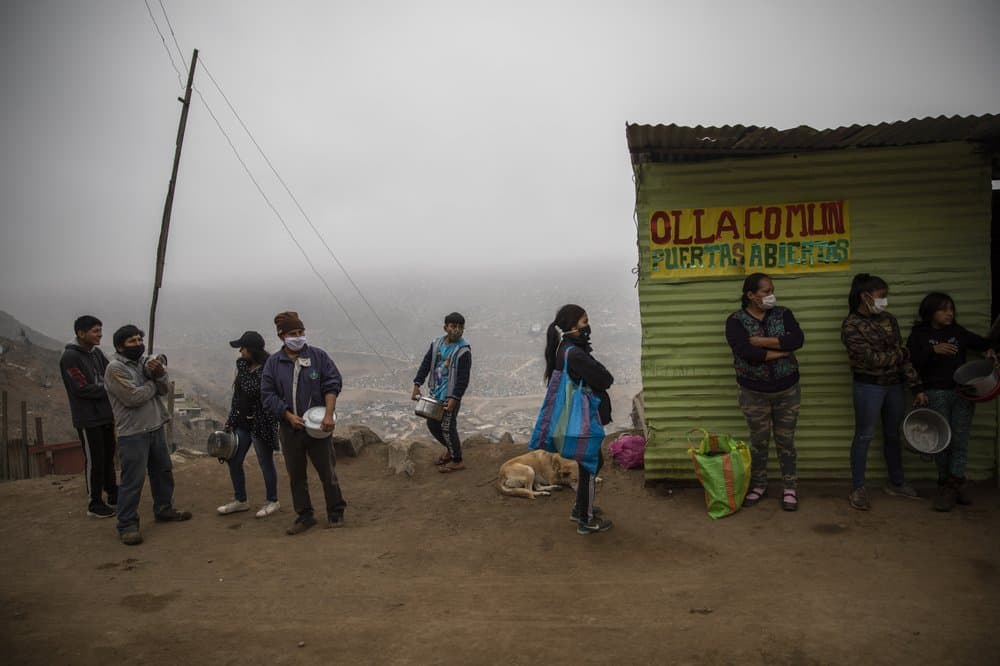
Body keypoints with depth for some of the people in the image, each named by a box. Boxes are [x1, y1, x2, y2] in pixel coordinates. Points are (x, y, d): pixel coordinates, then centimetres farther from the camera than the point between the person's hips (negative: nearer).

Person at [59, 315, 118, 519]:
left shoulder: (97, 352, 8)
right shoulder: (70, 357, -14)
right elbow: (82, 389, -18)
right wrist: (109, 390, -11)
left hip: (105, 415, 7)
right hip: (88, 419, -7)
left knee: (108, 458, 14)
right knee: (94, 462, 0)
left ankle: (113, 497, 25)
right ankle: (95, 504, 12)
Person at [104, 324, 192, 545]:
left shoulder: (145, 361, 9)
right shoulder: (115, 368, -13)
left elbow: (165, 389, 3)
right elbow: (133, 397, -23)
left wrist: (160, 373, -18)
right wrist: (153, 382, -7)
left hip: (156, 427, 8)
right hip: (132, 433, -8)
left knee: (163, 471, 18)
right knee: (133, 480, -5)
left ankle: (164, 510, 34)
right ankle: (127, 525, 6)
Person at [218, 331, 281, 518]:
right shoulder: (242, 364, 4)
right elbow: (237, 394, 12)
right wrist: (231, 419, 12)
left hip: (261, 424, -8)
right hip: (242, 422, 8)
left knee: (265, 463, 6)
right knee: (233, 460, 13)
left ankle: (272, 501, 24)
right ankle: (240, 500, 30)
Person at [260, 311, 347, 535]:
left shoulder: (319, 356, -2)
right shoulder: (273, 362, 1)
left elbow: (333, 384, -2)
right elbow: (268, 395, 0)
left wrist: (328, 414, -12)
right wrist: (289, 416, -11)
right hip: (289, 428, 2)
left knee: (327, 471, 5)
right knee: (295, 475, 11)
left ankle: (335, 513, 19)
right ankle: (304, 516, 24)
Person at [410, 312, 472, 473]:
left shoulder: (464, 350, -16)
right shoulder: (437, 343, 3)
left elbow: (463, 379, -18)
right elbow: (426, 364, 6)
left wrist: (454, 399, -22)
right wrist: (417, 385, -1)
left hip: (450, 396, -7)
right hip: (435, 393, 7)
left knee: (447, 428, 0)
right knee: (432, 424, 16)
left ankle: (457, 461, 18)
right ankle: (450, 448, 40)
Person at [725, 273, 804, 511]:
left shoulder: (783, 314, 1)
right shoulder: (736, 320, -8)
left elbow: (797, 339, -17)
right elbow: (746, 352, -23)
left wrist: (762, 341, -21)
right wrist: (781, 350, -16)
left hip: (787, 389, 2)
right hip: (753, 392, -2)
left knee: (786, 440, 11)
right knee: (759, 441, 11)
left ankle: (790, 487, 25)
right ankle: (758, 485, 28)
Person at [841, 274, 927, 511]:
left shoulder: (889, 320, 5)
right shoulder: (851, 326, -12)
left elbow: (903, 356, 5)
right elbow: (872, 359, -18)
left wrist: (917, 387, 1)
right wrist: (901, 353, -4)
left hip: (894, 385, 6)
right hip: (869, 386, -6)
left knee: (893, 435, 16)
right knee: (864, 436, 2)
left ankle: (896, 483, 31)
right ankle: (858, 489, 11)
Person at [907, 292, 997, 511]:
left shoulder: (958, 332, 12)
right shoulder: (919, 335, 1)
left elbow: (979, 342, 24)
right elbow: (911, 361, -9)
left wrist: (989, 349, 3)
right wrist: (933, 350, -22)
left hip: (963, 392, 3)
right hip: (936, 393, -3)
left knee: (960, 439, -3)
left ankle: (953, 483, 0)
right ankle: (952, 483, 11)